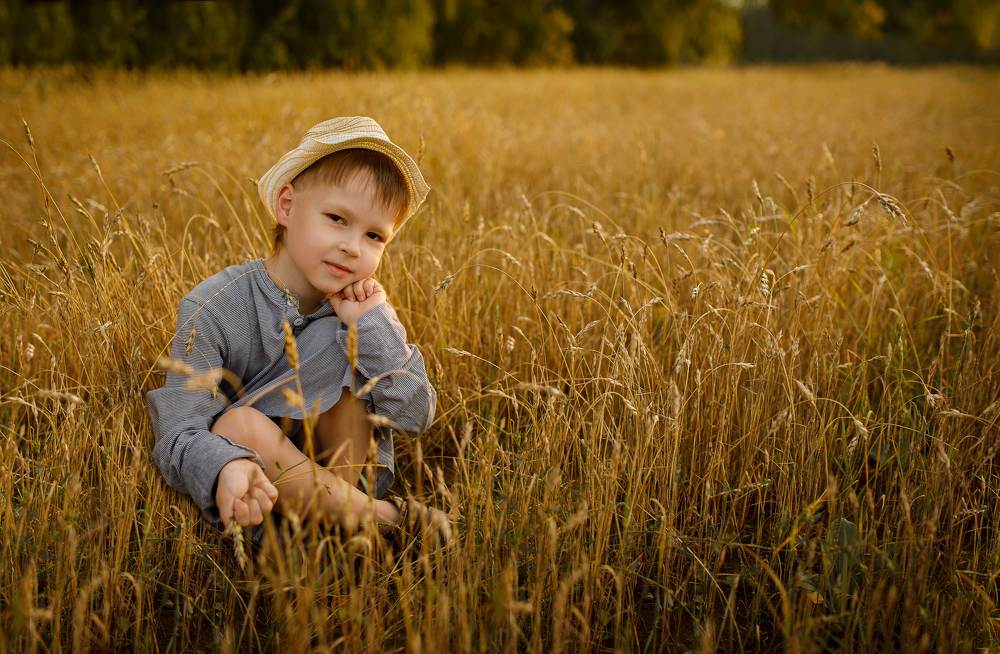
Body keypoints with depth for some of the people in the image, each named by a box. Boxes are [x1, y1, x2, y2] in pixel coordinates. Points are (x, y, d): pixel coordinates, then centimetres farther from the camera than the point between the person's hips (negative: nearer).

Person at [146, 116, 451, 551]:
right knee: (235, 424, -35)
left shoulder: (361, 305, -5)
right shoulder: (212, 310, -17)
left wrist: (370, 324, -23)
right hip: (258, 491, -2)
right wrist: (224, 469, -47)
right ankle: (384, 517, -23)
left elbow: (416, 418, -13)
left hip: (344, 465, 2)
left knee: (343, 346, -18)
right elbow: (178, 435, -24)